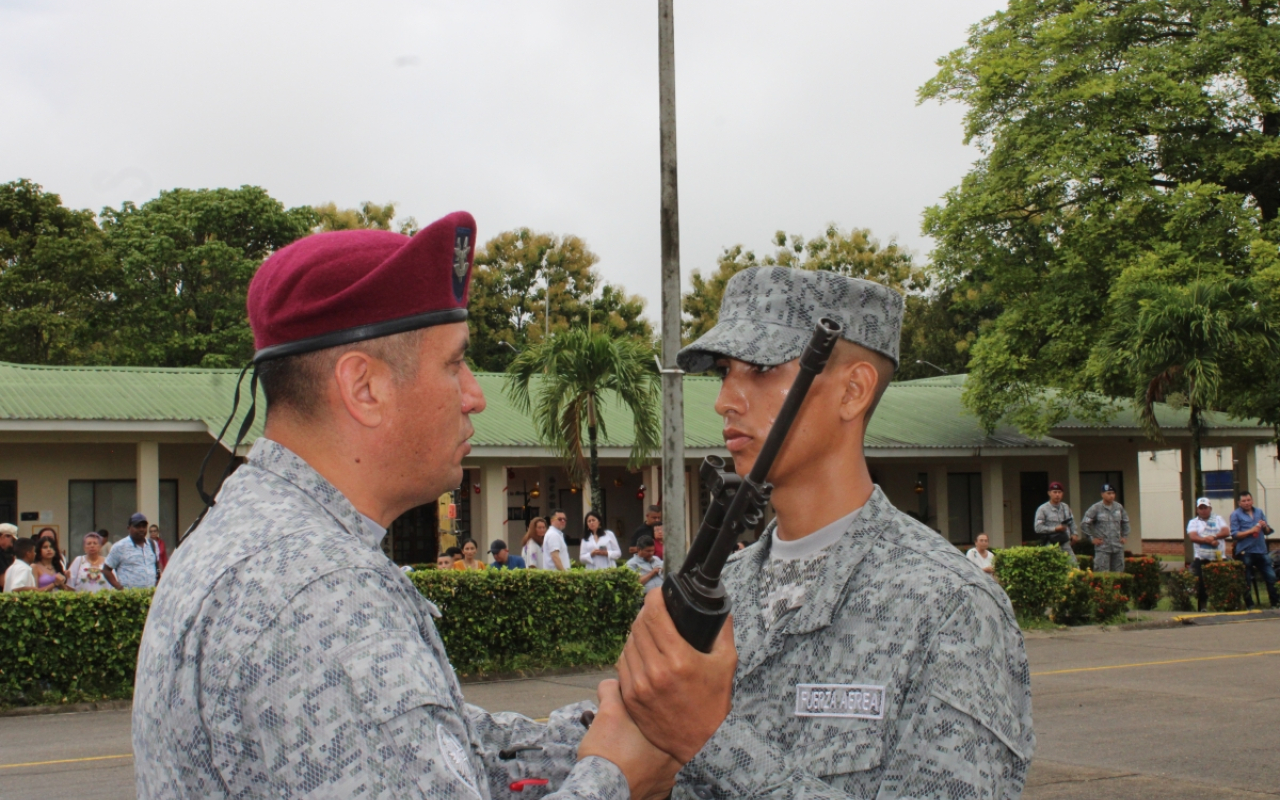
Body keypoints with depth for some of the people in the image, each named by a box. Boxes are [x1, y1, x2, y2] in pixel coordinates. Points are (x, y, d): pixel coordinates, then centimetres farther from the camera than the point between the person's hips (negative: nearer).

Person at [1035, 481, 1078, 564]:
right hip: (1052, 545, -5)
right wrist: (1055, 529, -14)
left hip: (1066, 545, 5)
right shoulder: (1042, 509, -5)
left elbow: (1072, 523, 24)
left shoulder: (1066, 507, 15)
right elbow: (1038, 528, -10)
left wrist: (1074, 534, 5)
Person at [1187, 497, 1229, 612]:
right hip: (1201, 559, -1)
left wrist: (1214, 536, -18)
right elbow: (1193, 537, -9)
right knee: (1201, 585, -4)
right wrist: (1210, 541, -18)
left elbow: (1226, 532, -2)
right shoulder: (1194, 522, 8)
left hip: (1219, 558, 1)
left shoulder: (1218, 519, 13)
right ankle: (1201, 608, 2)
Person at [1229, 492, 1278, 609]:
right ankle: (1249, 605, 9)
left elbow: (1268, 531, 17)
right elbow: (1234, 534, -8)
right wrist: (1251, 531, -17)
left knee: (1271, 577, 3)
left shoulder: (1259, 512, 15)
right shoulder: (1236, 514, 0)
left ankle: (1275, 603, 13)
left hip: (1261, 550, 4)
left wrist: (1265, 526, -5)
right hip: (1245, 552, -4)